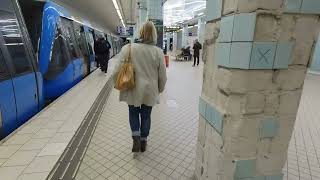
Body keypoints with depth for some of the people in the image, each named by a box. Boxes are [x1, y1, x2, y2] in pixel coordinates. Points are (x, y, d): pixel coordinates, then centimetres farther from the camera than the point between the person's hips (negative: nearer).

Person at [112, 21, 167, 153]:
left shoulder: (128, 48, -10)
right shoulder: (158, 51, -7)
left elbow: (117, 71, -8)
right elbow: (162, 76, -2)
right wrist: (159, 89, 15)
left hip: (133, 90, -1)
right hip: (150, 91, 1)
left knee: (133, 113, 22)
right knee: (146, 115, 18)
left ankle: (136, 137, 9)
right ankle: (143, 141, 31)